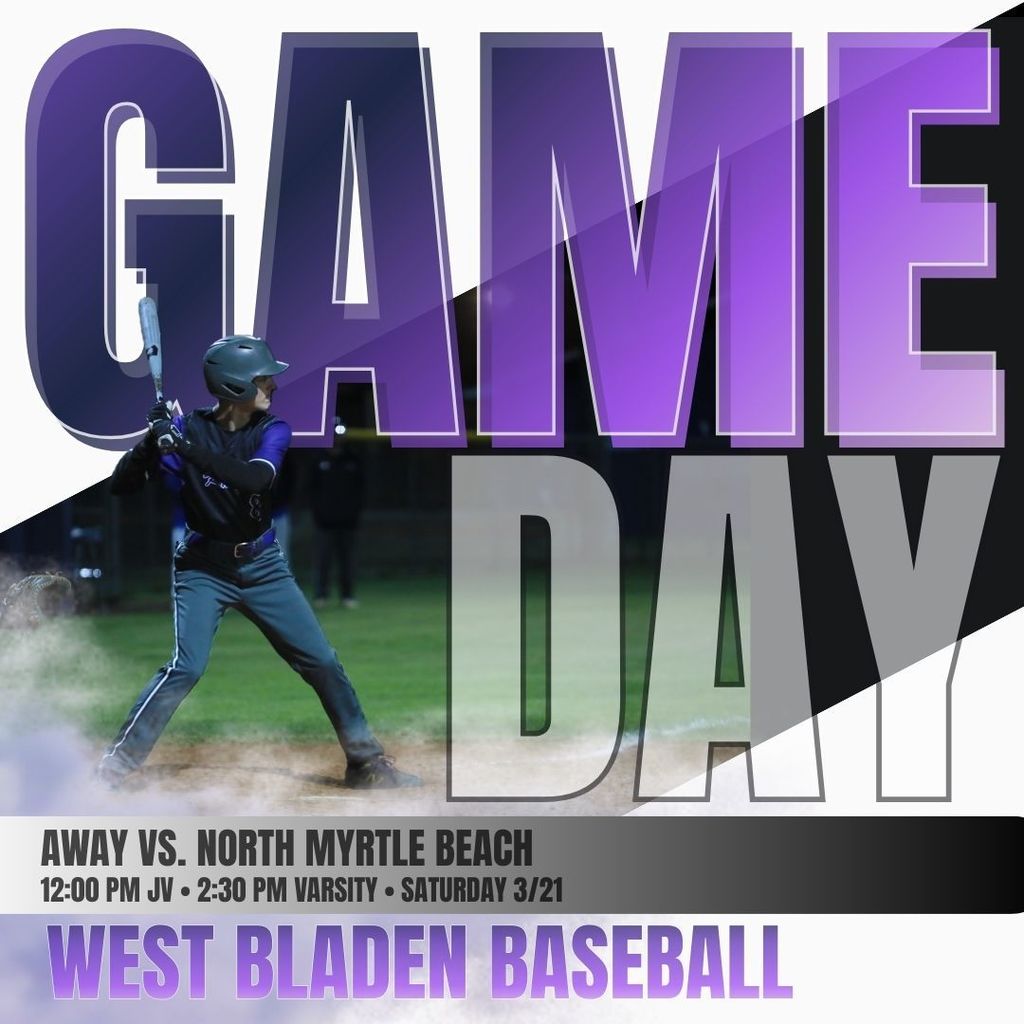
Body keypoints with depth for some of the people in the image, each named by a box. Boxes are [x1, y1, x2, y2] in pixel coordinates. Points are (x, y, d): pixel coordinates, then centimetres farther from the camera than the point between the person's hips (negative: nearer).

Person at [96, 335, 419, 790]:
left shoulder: (272, 431, -5)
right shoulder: (187, 427, -10)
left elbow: (255, 478, -27)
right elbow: (120, 486, -11)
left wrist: (186, 448, -36)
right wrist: (152, 440, -29)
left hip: (262, 565, 3)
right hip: (203, 567, -3)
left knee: (322, 662, 2)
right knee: (187, 665, -19)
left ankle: (366, 761, 14)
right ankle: (118, 760, -8)